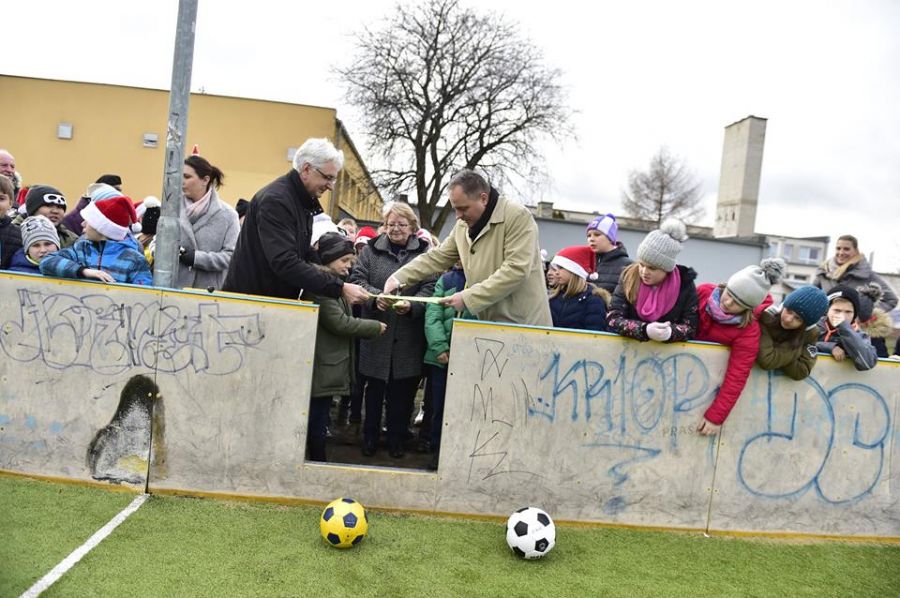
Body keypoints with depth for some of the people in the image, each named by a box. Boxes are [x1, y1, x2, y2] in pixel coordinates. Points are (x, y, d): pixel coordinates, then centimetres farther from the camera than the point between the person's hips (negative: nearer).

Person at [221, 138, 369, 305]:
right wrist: (340, 288, -32)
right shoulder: (275, 200, -20)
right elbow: (285, 263, -30)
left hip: (278, 299, 9)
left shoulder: (304, 200, 9)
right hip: (250, 299, -9)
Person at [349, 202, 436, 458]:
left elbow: (430, 288, -4)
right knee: (375, 386, 10)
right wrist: (375, 297, -19)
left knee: (403, 390, 8)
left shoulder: (424, 252, 2)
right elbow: (358, 278, 0)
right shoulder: (372, 250, 6)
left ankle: (397, 440, 24)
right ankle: (370, 437, 25)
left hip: (409, 336, 0)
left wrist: (411, 305, -22)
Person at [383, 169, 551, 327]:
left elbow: (516, 270, -22)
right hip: (488, 326, 6)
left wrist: (468, 297, -22)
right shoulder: (462, 226, 8)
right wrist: (398, 278, 1)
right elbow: (436, 258, 14)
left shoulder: (518, 216, -14)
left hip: (524, 326, -6)